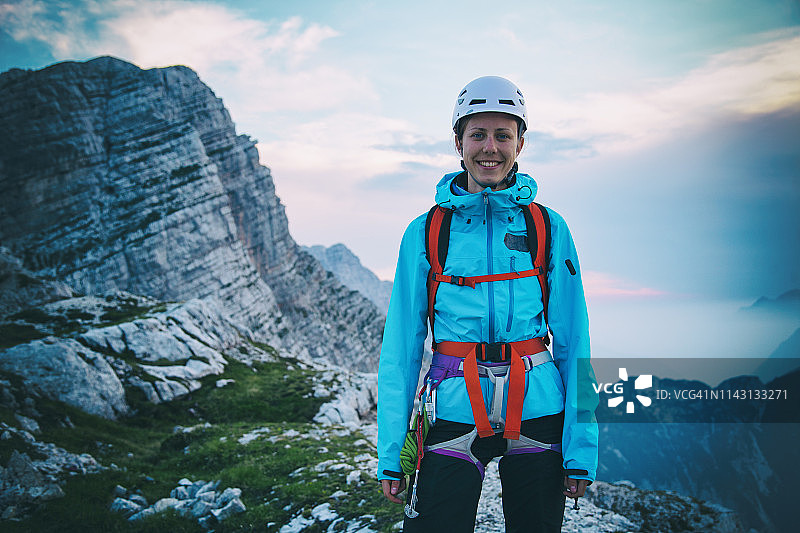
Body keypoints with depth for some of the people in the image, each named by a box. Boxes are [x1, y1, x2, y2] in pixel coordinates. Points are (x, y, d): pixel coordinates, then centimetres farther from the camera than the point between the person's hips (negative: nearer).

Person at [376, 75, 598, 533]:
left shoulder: (549, 229, 3)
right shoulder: (424, 234, 2)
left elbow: (573, 341, 2)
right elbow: (401, 347, 2)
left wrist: (581, 448, -4)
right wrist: (390, 454, -1)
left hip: (537, 410, 1)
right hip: (454, 412, -1)